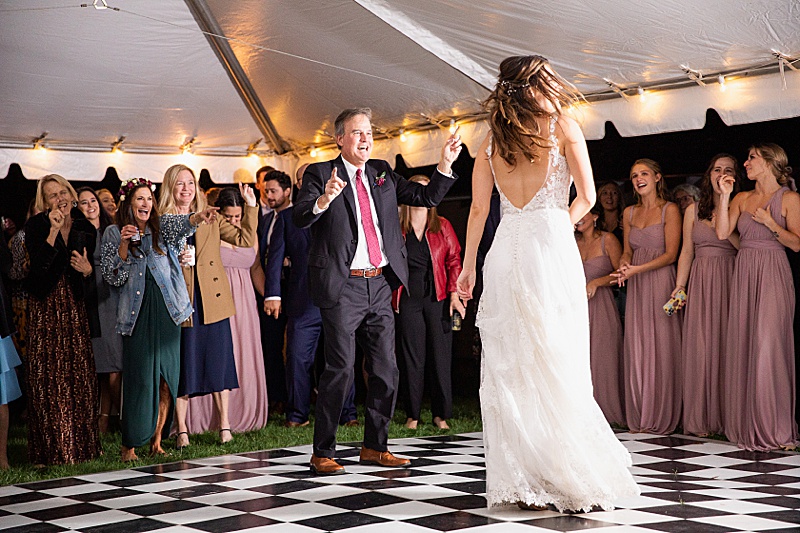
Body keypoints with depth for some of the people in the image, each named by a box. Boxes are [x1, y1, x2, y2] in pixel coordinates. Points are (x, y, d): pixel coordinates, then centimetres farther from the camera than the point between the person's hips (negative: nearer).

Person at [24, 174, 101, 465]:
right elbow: (38, 264, -16)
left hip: (74, 307, 3)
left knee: (80, 375, 1)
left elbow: (93, 273, 11)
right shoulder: (36, 225, -3)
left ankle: (81, 444, 10)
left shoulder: (86, 228, 7)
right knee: (48, 377, -5)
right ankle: (51, 448, 1)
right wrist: (53, 231, -20)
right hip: (45, 307, -3)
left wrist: (87, 268, -11)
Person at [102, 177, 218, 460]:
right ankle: (129, 445, 6)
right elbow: (113, 278, 1)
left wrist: (199, 217, -37)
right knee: (139, 380, -5)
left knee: (167, 379, 2)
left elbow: (182, 223, -15)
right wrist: (124, 245, -13)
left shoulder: (161, 226, 9)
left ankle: (156, 442, 15)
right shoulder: (114, 233, 5)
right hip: (138, 315, -2)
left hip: (167, 312, 2)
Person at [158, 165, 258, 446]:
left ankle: (224, 427, 13)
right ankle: (182, 431, 11)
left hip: (213, 302, 2)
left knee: (218, 364, 5)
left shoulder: (210, 218, 10)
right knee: (182, 367, 1)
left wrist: (251, 206, -3)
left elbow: (246, 239, 4)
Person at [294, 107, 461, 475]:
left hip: (380, 285, 6)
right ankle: (322, 454, 4)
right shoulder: (320, 174, -1)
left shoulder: (382, 173, 15)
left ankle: (374, 447, 21)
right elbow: (299, 219, -15)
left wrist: (446, 164, 0)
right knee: (340, 370, -7)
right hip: (342, 286, -6)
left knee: (385, 370, 8)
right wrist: (324, 200, -34)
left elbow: (426, 197, 14)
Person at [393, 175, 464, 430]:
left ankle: (441, 414, 11)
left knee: (441, 356, 1)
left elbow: (454, 260, 5)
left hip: (438, 298, 1)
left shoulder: (442, 226, 7)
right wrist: (388, 298, -3)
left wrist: (454, 294, -4)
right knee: (411, 358, 3)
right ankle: (412, 414, 12)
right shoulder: (396, 228, 4)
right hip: (408, 299, -1)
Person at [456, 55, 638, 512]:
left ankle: (521, 482, 5)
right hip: (551, 247, -3)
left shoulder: (492, 138, 12)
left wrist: (468, 265, 15)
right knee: (558, 366, -2)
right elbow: (587, 198, 1)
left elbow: (479, 209, 10)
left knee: (509, 367, 4)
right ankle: (572, 478, -3)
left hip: (504, 251, 3)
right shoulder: (563, 127, 3)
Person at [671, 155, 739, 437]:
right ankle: (702, 419, 4)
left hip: (731, 281, -2)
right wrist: (679, 286, 5)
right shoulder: (694, 210, 13)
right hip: (701, 283, 2)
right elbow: (686, 252, 12)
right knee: (701, 345, -1)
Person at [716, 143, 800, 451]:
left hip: (772, 275, -5)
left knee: (768, 346, -9)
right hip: (744, 274, 5)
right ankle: (748, 425, 9)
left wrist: (770, 223, -13)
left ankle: (774, 428, -2)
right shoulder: (742, 199, 14)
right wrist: (724, 196, -1)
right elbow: (722, 232, 1)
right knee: (743, 346, 2)